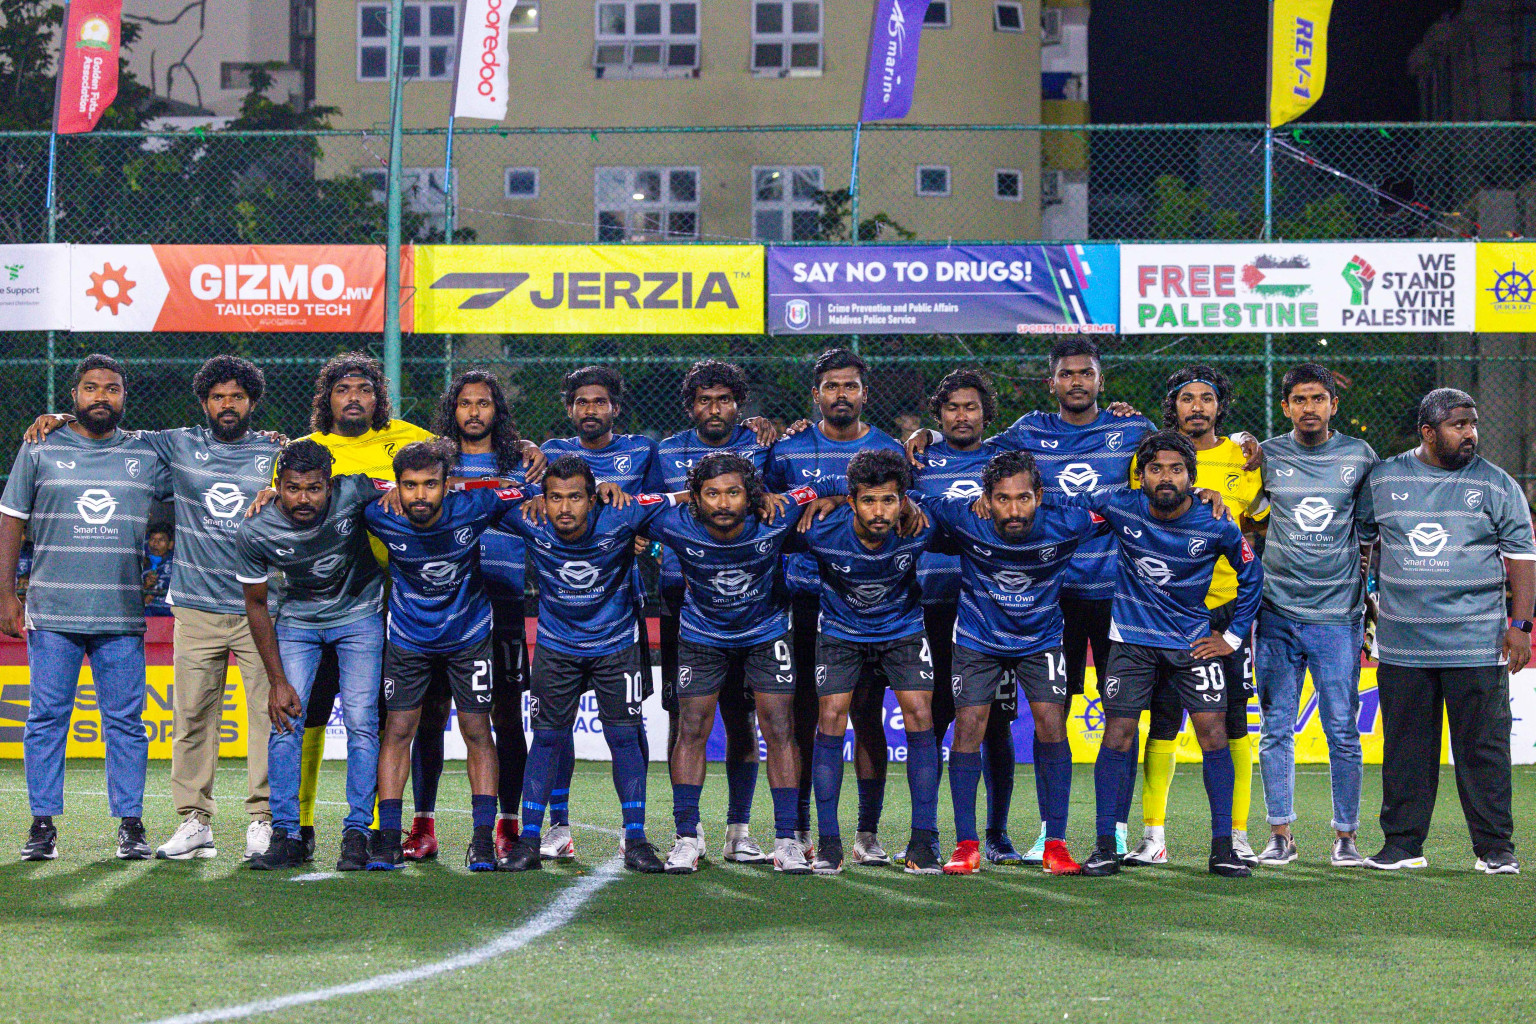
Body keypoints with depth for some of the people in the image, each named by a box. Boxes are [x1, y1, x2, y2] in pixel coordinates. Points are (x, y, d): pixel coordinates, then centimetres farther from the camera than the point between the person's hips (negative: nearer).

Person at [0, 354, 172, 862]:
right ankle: (43, 824, 6)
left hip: (122, 616, 1)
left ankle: (131, 824, 8)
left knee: (126, 720, 1)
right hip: (52, 613, -1)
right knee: (47, 718, 0)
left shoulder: (148, 454, 9)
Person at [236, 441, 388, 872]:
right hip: (298, 620, 1)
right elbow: (256, 604, -8)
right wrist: (277, 681, -9)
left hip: (359, 615, -1)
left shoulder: (353, 492, -28)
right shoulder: (255, 531, -22)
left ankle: (356, 834, 0)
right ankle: (286, 835, 0)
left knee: (361, 721, -9)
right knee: (286, 720, -8)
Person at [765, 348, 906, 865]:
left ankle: (868, 832, 7)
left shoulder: (889, 452, 6)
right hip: (805, 600, 0)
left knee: (868, 715, 1)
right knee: (803, 715, 2)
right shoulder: (788, 451, 7)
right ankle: (797, 830, 10)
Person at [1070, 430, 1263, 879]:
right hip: (1132, 639, 0)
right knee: (1117, 735, -4)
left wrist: (1233, 636, 6)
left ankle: (1222, 847, 0)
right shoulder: (1120, 508, -10)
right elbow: (1065, 506, 7)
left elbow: (1251, 574, 7)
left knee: (1213, 732, -8)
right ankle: (1105, 845, 5)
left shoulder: (1214, 526, -10)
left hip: (1194, 640, 0)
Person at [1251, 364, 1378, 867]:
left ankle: (1345, 836, 9)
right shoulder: (1267, 456, 4)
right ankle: (1280, 835, 10)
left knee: (1342, 731, -1)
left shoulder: (1359, 456, 5)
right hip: (1277, 613, 1)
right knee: (1276, 730, 3)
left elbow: (1369, 530, 13)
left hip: (1338, 614, -1)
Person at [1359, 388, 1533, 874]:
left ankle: (1495, 848, 6)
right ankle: (1402, 843, 15)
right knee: (1405, 747, 6)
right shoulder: (1383, 480, 7)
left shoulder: (1496, 485, 3)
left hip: (1476, 643, -2)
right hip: (1402, 644, 2)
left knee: (1483, 746, -1)